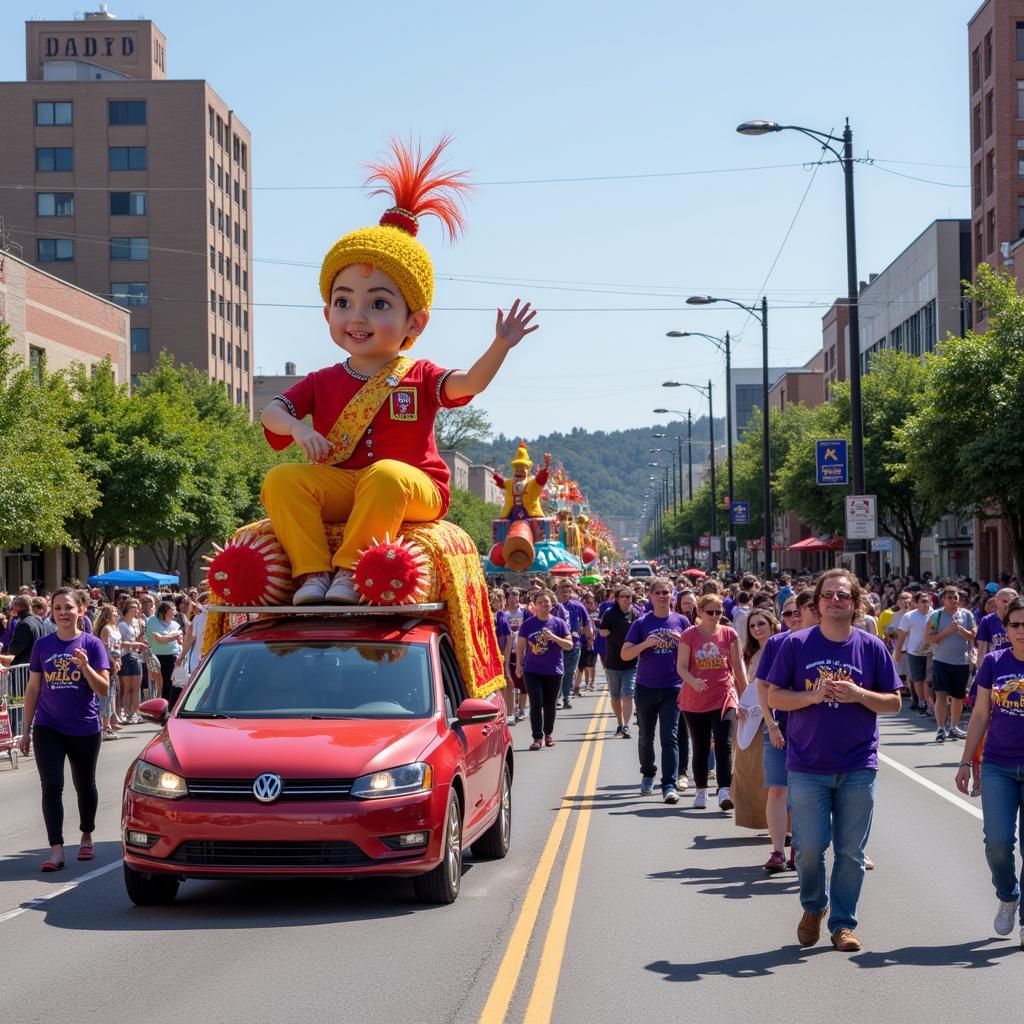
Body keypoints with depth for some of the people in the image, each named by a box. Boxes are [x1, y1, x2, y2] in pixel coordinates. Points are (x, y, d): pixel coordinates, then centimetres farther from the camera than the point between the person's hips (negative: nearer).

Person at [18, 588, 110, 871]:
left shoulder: (92, 644, -5)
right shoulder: (42, 645, 2)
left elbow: (103, 690, -9)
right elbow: (33, 689, 7)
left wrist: (85, 666, -26)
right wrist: (26, 729, 6)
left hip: (84, 728, -1)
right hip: (48, 728, 1)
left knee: (84, 785, 14)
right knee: (52, 786, -9)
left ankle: (86, 837, 35)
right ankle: (56, 850, -10)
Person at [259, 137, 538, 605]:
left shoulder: (418, 377, 7)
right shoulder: (323, 382, 14)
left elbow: (468, 383, -9)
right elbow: (272, 409, 5)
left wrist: (499, 347, -27)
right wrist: (298, 427, -17)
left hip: (413, 490, -3)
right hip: (338, 488, 3)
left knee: (386, 475, -38)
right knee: (282, 480, -21)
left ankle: (350, 568, -30)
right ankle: (312, 571, -25)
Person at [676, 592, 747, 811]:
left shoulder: (729, 634, 2)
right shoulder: (689, 635, -2)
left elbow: (738, 666, 6)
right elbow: (681, 666, -5)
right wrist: (693, 681, -26)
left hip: (724, 698, 0)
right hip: (695, 701, 0)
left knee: (724, 746, -13)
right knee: (700, 749, 10)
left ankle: (725, 792, -19)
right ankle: (701, 792, 24)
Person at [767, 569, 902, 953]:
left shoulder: (872, 647, 4)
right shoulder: (796, 644, 1)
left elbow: (893, 702, 7)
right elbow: (774, 696, 1)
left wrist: (859, 695, -12)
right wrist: (814, 695, -15)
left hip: (858, 767, 1)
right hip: (807, 766, -1)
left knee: (851, 851, 4)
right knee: (810, 846, -2)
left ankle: (843, 923, 17)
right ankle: (813, 907, 25)